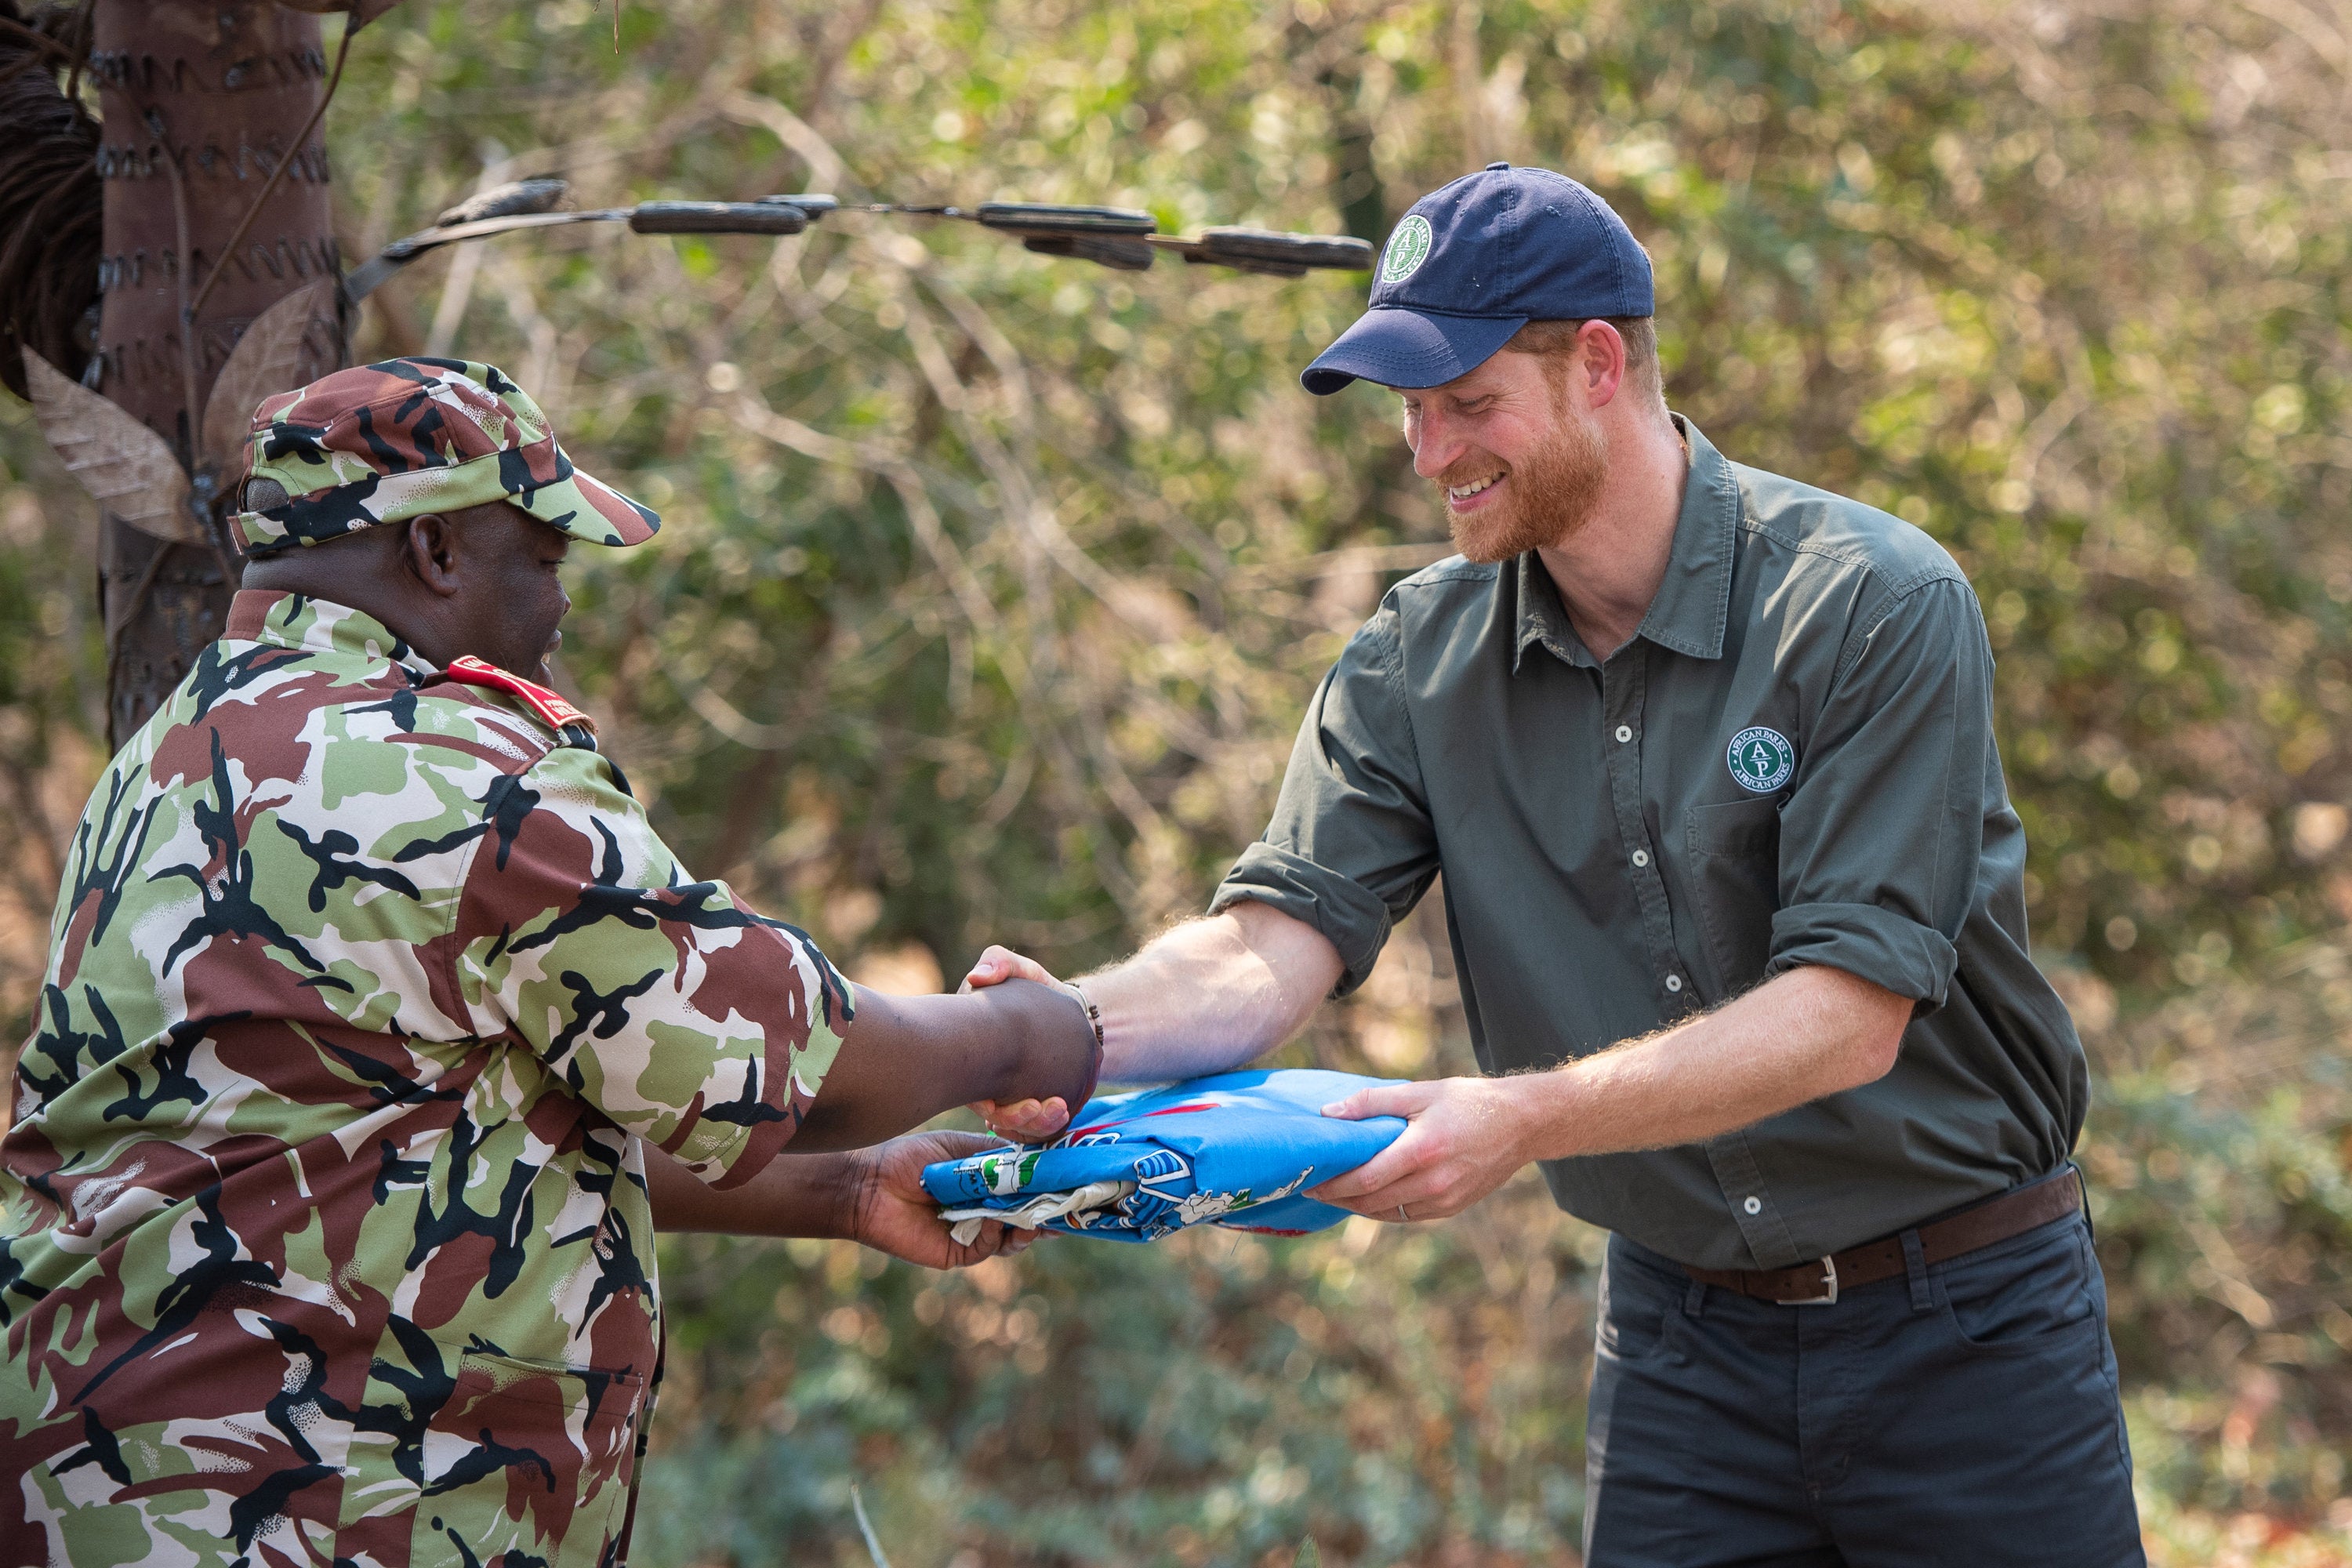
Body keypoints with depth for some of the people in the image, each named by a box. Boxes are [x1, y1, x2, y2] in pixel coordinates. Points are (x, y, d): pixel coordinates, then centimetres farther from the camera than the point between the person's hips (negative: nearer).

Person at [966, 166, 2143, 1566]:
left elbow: (1851, 1013, -22)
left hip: (1965, 1329, -3)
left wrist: (1528, 1119, -34)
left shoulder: (1877, 607, -16)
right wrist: (1077, 1028, -34)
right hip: (1682, 1333, 4)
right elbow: (1273, 946, -12)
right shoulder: (1418, 661, 0)